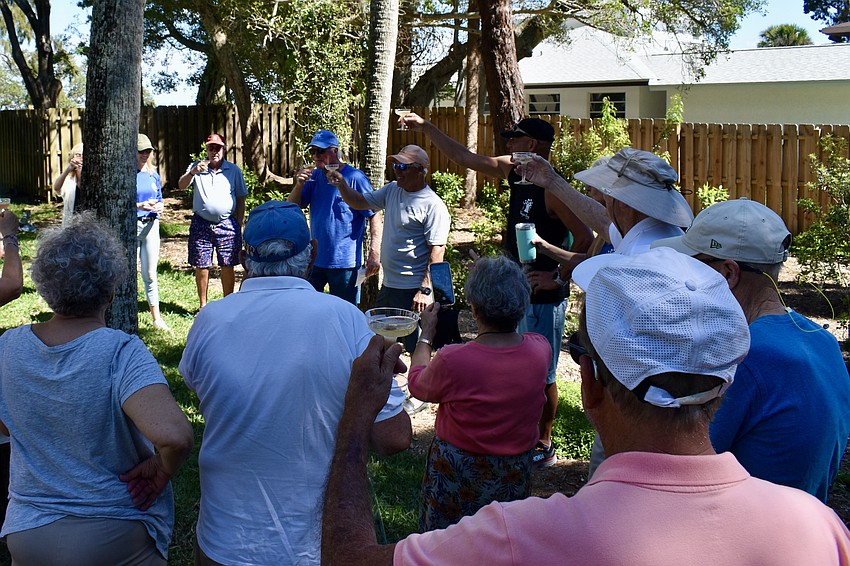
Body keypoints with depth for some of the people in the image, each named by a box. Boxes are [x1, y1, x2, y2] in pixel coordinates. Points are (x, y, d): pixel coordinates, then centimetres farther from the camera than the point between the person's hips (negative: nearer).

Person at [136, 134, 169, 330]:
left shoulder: (153, 175, 11)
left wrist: (159, 207, -5)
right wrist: (139, 206, -20)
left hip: (151, 226, 4)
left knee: (150, 274, 6)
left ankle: (156, 317, 10)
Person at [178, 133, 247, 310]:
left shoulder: (234, 170, 7)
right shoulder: (196, 167, 7)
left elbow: (241, 199, 10)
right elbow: (181, 186, -8)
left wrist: (239, 224, 4)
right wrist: (193, 172, -28)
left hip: (227, 224, 0)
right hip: (201, 224, 0)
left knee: (227, 266, 1)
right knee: (201, 266, 2)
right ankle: (203, 305, 15)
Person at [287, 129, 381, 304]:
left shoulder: (355, 178, -11)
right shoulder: (314, 177, 6)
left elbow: (374, 217, -13)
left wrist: (374, 254, -20)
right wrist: (299, 185, -14)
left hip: (345, 262, -5)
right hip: (315, 259, 6)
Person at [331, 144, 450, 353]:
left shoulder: (433, 206, -14)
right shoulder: (392, 190, 10)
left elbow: (437, 250, -19)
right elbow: (359, 202, 19)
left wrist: (426, 290, -23)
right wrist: (341, 184, 0)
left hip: (413, 290, -8)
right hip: (388, 286, 9)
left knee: (417, 349, -3)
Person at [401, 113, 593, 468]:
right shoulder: (513, 172, 4)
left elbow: (585, 239, -21)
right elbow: (464, 158, 12)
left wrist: (558, 278, -20)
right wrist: (425, 127, 11)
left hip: (543, 296, -8)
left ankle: (544, 447, 18)